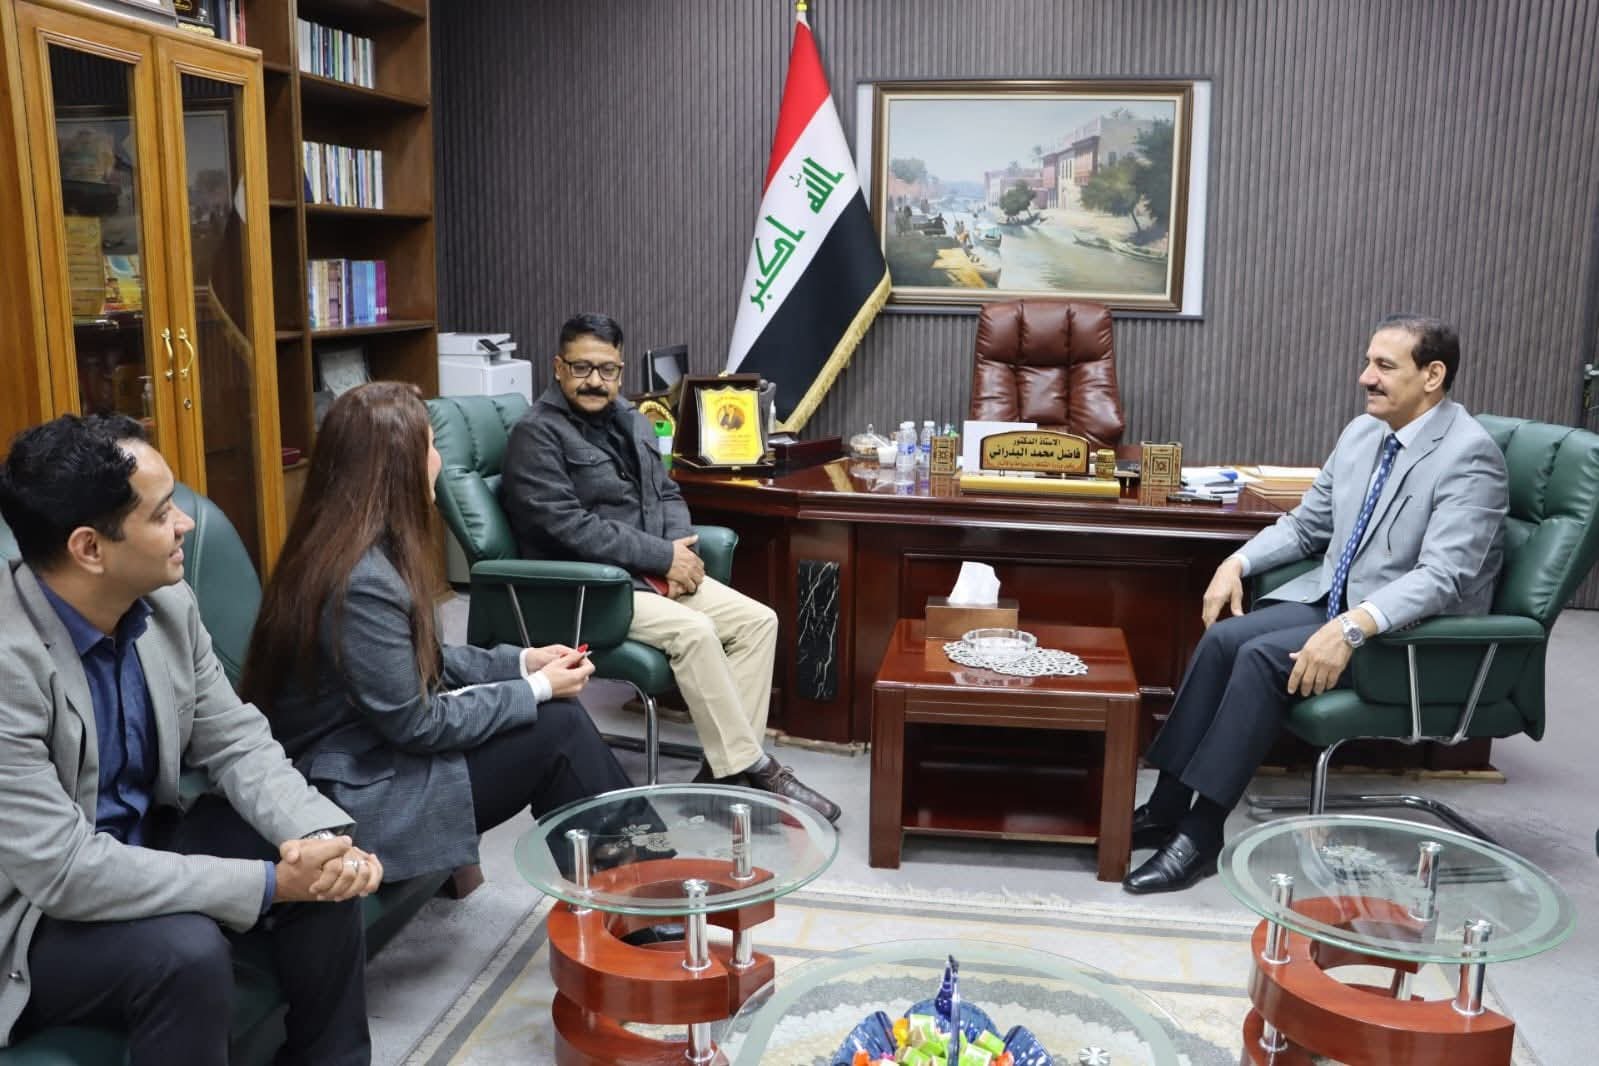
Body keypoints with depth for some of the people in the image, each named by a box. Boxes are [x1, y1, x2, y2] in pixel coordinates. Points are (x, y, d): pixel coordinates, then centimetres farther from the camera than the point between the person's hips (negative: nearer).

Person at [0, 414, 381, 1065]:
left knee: (328, 863, -9)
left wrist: (322, 836, -22)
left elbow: (236, 741, -2)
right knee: (187, 952, -31)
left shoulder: (166, 603, -9)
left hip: (140, 846, 7)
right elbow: (62, 869, -32)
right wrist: (271, 883, -29)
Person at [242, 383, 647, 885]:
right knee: (557, 729, -11)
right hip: (354, 793, -9)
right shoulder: (363, 583, -27)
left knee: (556, 714, -1)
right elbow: (418, 724, -20)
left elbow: (419, 664, 13)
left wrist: (522, 661, 6)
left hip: (371, 744, 9)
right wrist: (536, 688, -11)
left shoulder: (366, 548, 2)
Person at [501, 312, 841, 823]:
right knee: (694, 631, -30)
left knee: (758, 620, -9)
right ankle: (752, 771, -18)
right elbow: (569, 528, -20)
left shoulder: (630, 420, 14)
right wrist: (663, 556, -18)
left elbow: (667, 494, 17)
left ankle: (726, 767, -10)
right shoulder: (536, 434, -11)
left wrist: (680, 546, -6)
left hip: (653, 571, 8)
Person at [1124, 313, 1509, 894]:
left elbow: (1443, 577, -27)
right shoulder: (1362, 433, 7)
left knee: (1264, 657, -28)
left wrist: (1351, 628, -39)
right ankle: (1166, 806, -13)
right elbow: (1305, 524, 17)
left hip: (1414, 630, -7)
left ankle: (1202, 833, -21)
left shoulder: (1469, 454, -17)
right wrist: (1237, 562, 0)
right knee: (1223, 639, -17)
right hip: (1331, 596, 7)